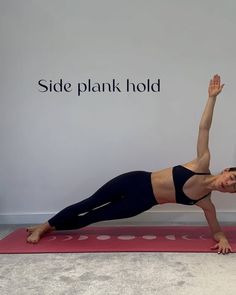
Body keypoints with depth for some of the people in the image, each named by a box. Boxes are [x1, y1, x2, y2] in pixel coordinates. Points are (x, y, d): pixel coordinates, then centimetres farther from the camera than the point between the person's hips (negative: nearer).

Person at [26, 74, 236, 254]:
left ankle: (47, 228, 24)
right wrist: (212, 97, -13)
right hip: (136, 181, -1)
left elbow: (216, 230, 6)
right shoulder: (203, 164, -9)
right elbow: (203, 128, -9)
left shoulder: (205, 202, -5)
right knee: (88, 204, 2)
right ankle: (43, 227, 22)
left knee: (93, 217, 4)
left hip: (141, 203, 1)